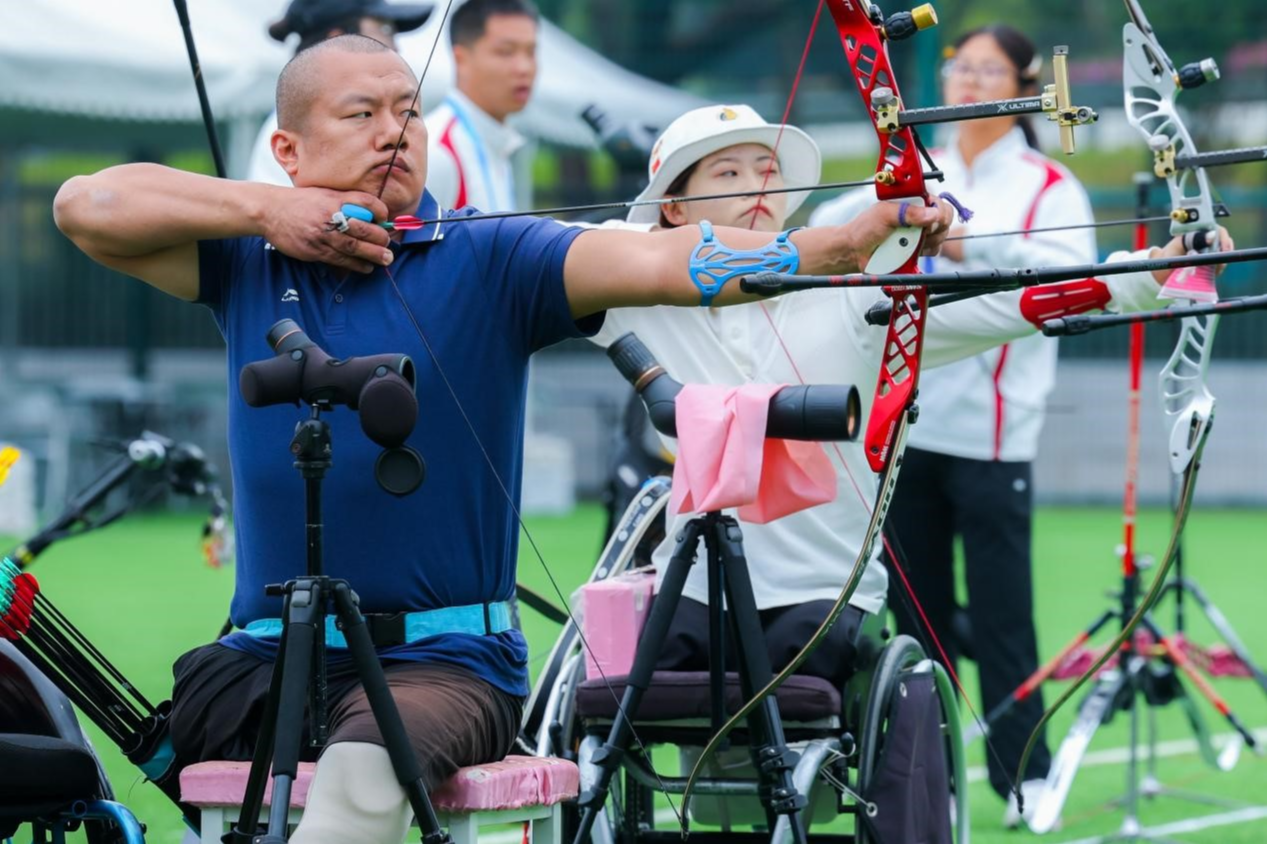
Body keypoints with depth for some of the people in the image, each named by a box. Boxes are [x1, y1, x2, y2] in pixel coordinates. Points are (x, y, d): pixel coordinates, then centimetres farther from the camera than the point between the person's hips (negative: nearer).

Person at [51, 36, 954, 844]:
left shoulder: (489, 260, 0)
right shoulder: (249, 262, 10)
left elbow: (660, 259, -14)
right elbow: (87, 205, 3)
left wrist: (844, 242, -30)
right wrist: (267, 210, -5)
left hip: (442, 662, -4)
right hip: (266, 666, 4)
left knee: (366, 762, -34)